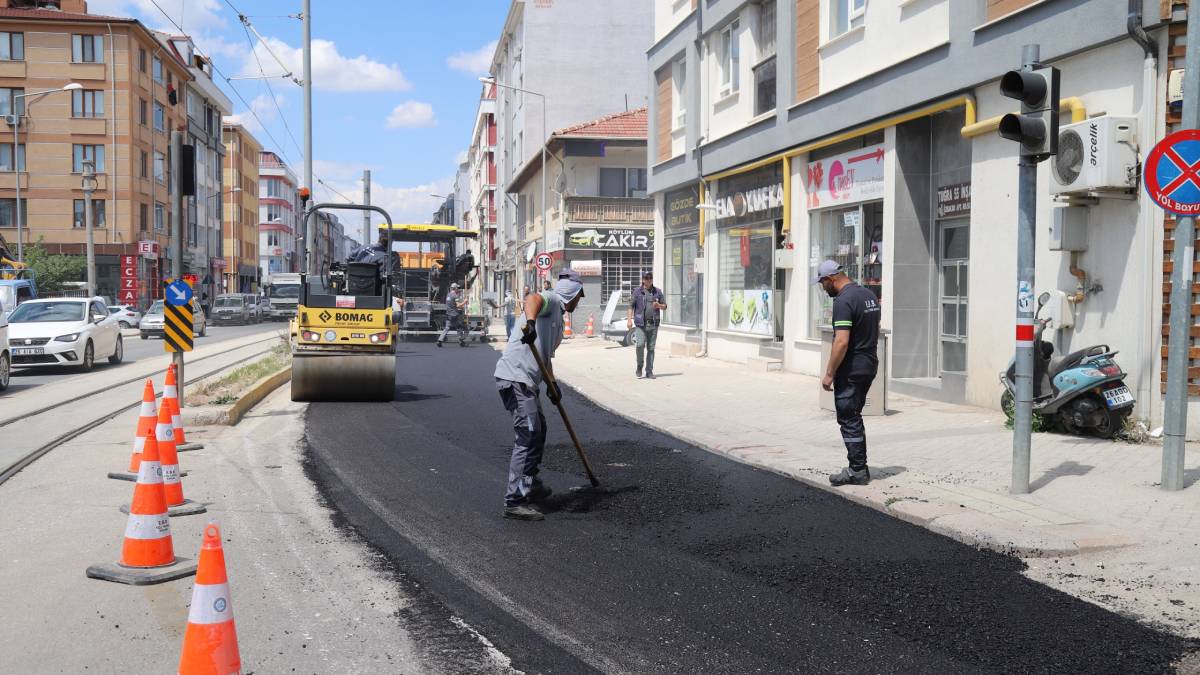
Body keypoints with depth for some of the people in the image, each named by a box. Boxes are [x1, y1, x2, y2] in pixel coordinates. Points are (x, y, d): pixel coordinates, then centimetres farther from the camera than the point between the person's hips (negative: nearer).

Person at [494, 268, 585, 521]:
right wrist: (530, 322, -49)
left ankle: (530, 485, 39)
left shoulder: (558, 319, 25)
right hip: (515, 378, -11)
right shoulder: (551, 300, -5)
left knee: (538, 431, 23)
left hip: (526, 381, 11)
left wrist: (552, 384, 22)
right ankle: (514, 501, -13)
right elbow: (533, 299, -30)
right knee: (527, 437, -13)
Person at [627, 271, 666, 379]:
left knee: (651, 348, 3)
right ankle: (639, 366, 5)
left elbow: (664, 306, 15)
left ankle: (649, 372, 9)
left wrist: (659, 305, -7)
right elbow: (631, 306, 1)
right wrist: (629, 319, -8)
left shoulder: (657, 292, 10)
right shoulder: (637, 291, 3)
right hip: (641, 323, -2)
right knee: (640, 345, -17)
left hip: (653, 324, 2)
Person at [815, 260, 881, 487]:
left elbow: (842, 342, -24)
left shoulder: (843, 301, -19)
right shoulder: (870, 295, 11)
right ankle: (860, 467, 21)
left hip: (850, 370, -9)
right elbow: (875, 332, 19)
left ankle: (857, 471, 4)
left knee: (849, 420, 0)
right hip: (870, 366, 9)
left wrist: (829, 373, -18)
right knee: (854, 418, 18)